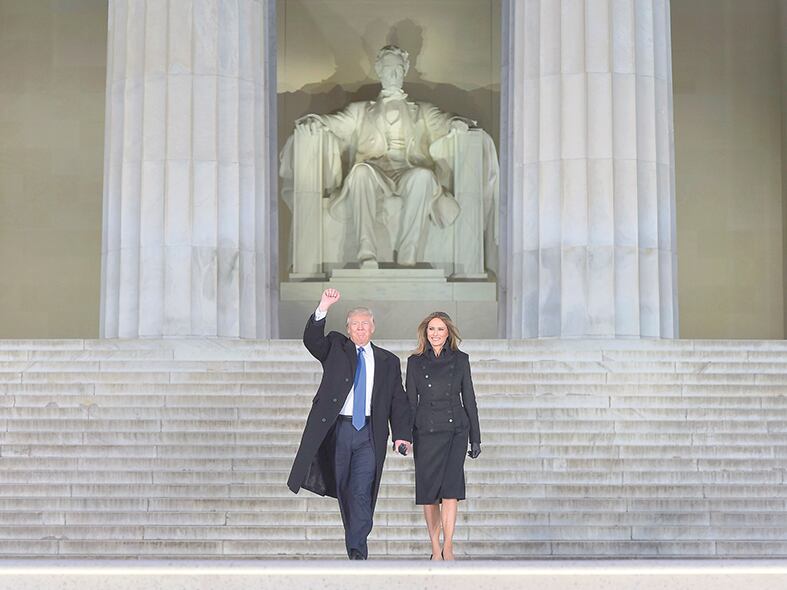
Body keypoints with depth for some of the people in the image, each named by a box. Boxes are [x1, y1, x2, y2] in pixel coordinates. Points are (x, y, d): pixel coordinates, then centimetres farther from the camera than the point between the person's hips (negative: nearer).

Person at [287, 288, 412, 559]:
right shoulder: (335, 348, 11)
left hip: (369, 434, 0)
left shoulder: (388, 361, 13)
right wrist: (323, 308, -23)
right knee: (344, 491, 4)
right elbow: (312, 340, -9)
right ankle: (356, 544, 15)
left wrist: (401, 434, -3)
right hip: (338, 429, 0)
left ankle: (357, 549, -5)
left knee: (361, 492, -9)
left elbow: (398, 400, 10)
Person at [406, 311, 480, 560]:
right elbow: (410, 401, 8)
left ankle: (447, 548, -10)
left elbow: (469, 399, 8)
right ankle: (436, 550, 10)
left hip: (455, 430, -1)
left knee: (450, 488, -11)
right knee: (429, 493, 2)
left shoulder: (460, 360, 6)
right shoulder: (415, 361, 7)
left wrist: (475, 437, 5)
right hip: (426, 432, 1)